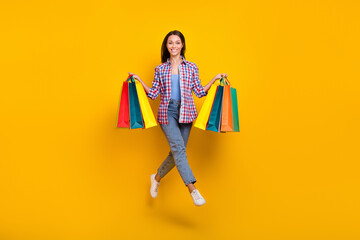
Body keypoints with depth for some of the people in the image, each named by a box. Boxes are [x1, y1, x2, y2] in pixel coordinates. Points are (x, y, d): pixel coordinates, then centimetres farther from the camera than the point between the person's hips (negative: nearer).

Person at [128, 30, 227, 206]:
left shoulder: (191, 67, 10)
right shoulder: (160, 69, 10)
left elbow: (199, 92, 8)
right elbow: (153, 93, 8)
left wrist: (214, 79, 1)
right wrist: (139, 81, 0)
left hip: (186, 112, 2)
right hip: (167, 112, -2)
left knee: (177, 152, 4)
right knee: (178, 148, -18)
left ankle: (157, 177, 30)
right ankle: (192, 189, -19)